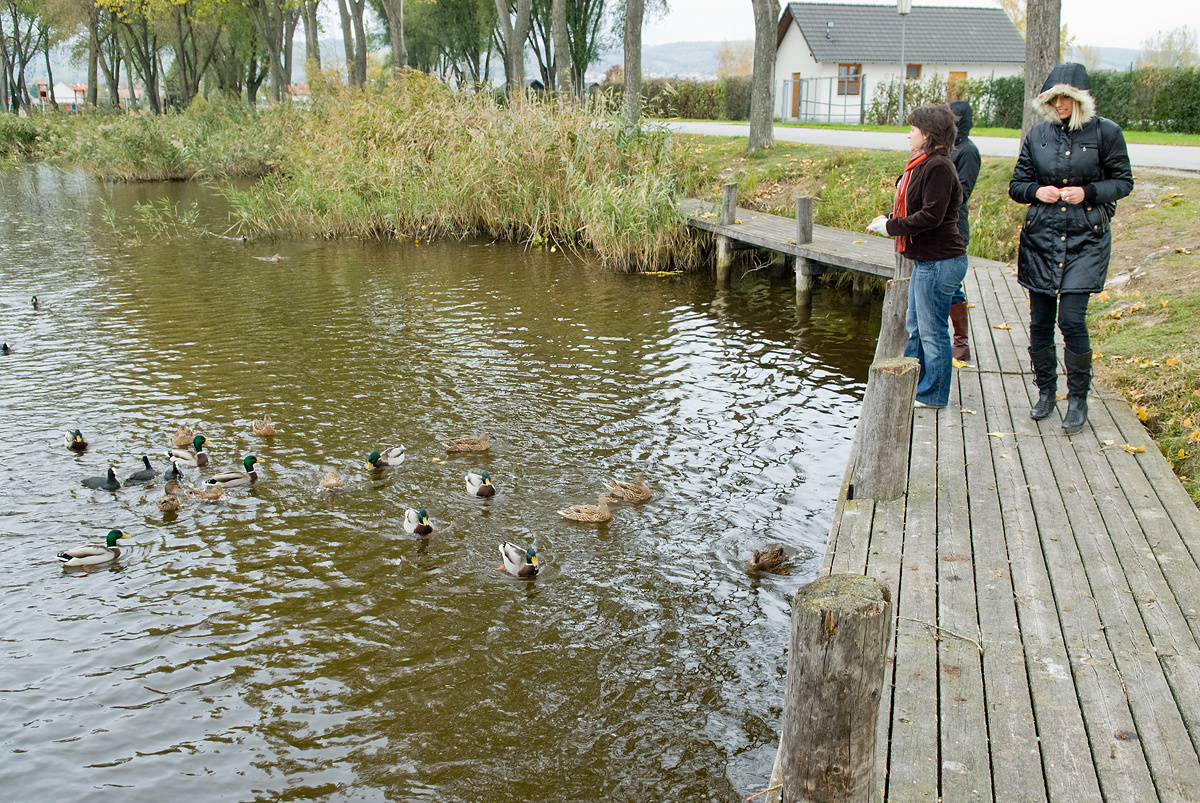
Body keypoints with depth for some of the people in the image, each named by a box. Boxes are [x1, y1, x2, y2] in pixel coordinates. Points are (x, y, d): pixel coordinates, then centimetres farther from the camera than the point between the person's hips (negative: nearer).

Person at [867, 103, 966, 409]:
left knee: (932, 331, 1)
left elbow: (931, 216, -23)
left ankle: (932, 395, 13)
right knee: (915, 327, 19)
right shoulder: (924, 164, 14)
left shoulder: (938, 167, -18)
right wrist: (890, 219, 3)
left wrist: (891, 227, -15)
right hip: (926, 260, 11)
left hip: (939, 262, -11)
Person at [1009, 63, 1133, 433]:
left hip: (1086, 239, -3)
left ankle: (1077, 399, 6)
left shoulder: (1106, 132, -2)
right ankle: (1045, 392, 25)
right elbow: (1016, 185, 11)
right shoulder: (1037, 135, 6)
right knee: (1040, 322, 6)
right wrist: (1037, 191, -10)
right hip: (1041, 237, 3)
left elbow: (1123, 181, 3)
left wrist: (1089, 192, -14)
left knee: (1071, 319, -11)